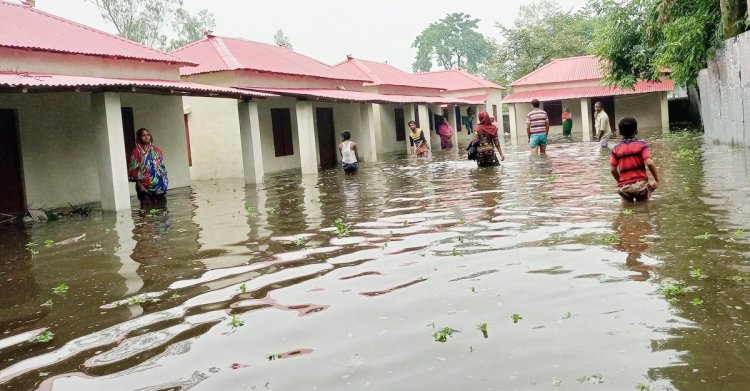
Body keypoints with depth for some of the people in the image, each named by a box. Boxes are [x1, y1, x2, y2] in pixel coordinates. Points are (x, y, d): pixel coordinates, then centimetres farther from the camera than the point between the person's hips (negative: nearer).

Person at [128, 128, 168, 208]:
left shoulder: (156, 150, 10)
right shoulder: (136, 151, -4)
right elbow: (133, 170, -6)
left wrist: (165, 181, 6)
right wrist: (139, 184, -14)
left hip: (159, 185, 4)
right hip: (145, 186, -4)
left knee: (160, 207, 8)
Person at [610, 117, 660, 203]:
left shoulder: (616, 149, 1)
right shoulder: (641, 145, -4)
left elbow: (613, 170, 0)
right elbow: (649, 163, -15)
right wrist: (657, 180, -3)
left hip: (624, 187, 1)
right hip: (640, 184, -1)